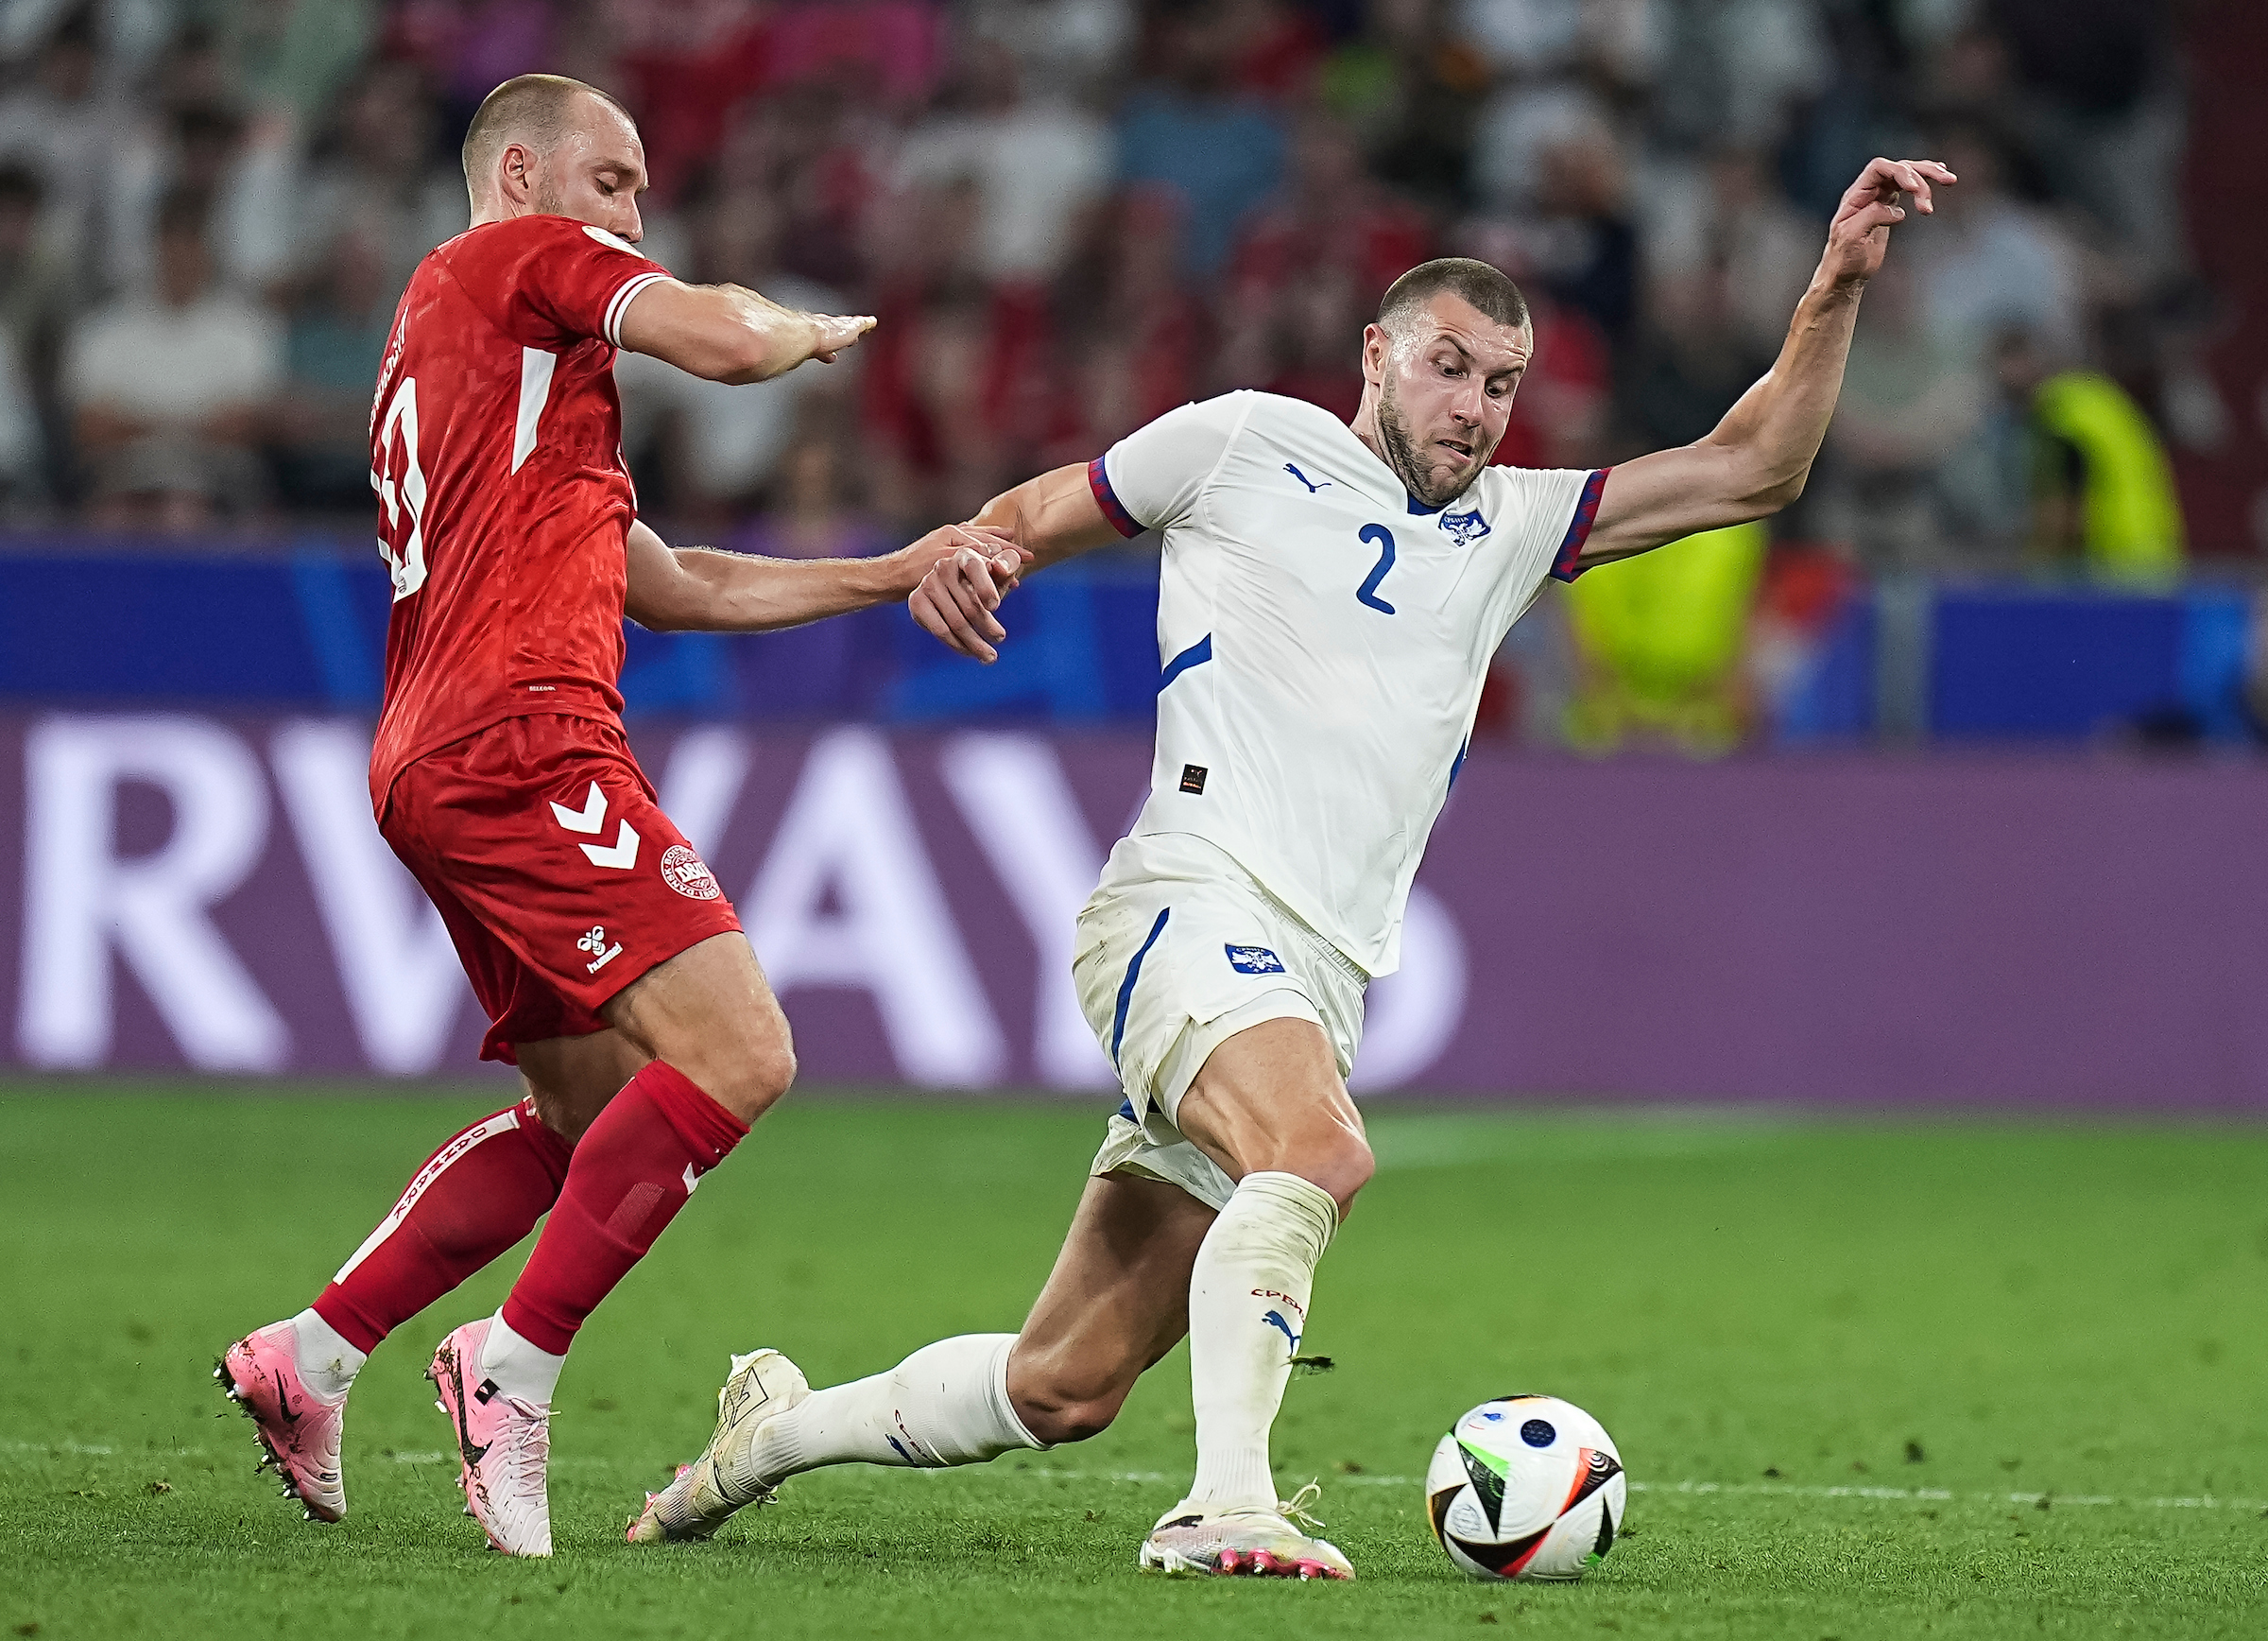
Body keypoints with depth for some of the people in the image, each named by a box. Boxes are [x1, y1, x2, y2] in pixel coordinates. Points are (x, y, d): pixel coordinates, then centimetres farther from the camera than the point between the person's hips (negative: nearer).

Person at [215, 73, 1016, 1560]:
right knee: (737, 1052, -16)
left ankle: (309, 1358, 16)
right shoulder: (522, 258, 3)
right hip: (521, 743, -10)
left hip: (436, 766, 10)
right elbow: (730, 340, -14)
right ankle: (516, 1368, -15)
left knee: (594, 1113, 18)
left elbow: (673, 587, 30)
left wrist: (893, 575, 25)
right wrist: (817, 330, 10)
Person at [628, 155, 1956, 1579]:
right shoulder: (1249, 447, 8)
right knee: (1320, 1152, -37)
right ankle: (1224, 1505, -41)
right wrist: (961, 551, -6)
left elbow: (1748, 473, 19)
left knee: (1066, 1386, 5)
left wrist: (1834, 295, 9)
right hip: (1195, 910, -6)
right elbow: (1034, 514, 17)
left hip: (1324, 984, 6)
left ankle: (777, 1429, 25)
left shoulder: (1508, 528, 22)